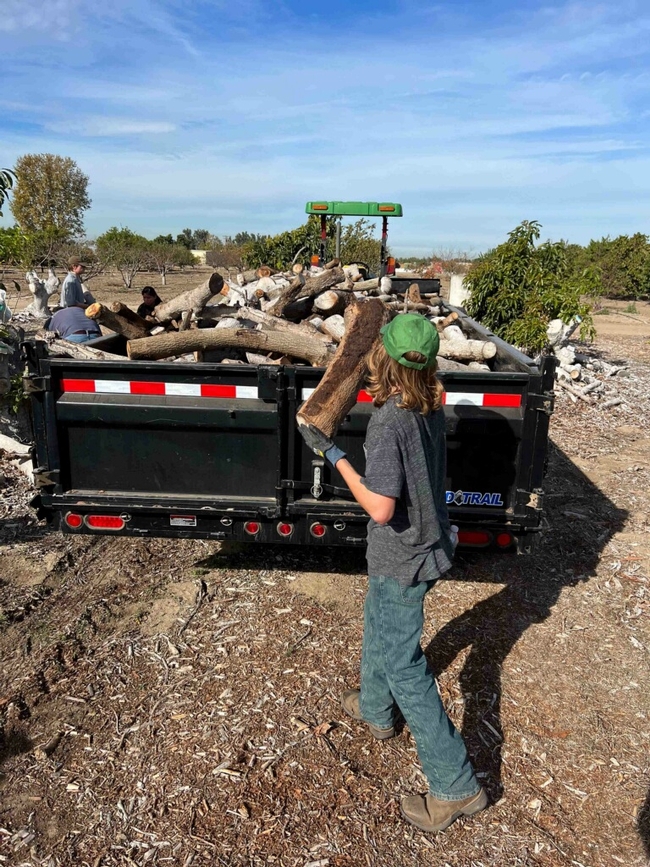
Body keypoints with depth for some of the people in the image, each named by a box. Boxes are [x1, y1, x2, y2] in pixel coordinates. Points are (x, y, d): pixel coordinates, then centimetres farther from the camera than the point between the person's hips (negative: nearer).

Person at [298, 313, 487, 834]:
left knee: (404, 666, 5)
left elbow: (380, 508, -30)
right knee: (378, 628, 29)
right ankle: (376, 709, 53)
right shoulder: (431, 407, -5)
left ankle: (455, 787, 18)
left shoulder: (390, 422, -30)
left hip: (401, 559, -9)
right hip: (426, 543, 9)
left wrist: (333, 454, -21)